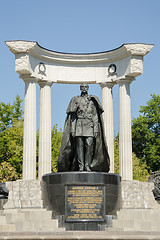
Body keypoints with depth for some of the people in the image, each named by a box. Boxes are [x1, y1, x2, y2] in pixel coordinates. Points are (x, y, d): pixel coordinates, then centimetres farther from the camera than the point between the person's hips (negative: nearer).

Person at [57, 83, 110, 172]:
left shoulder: (93, 100, 12)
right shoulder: (76, 100, 14)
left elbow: (95, 116, 7)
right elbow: (73, 116, 10)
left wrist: (96, 129, -2)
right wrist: (72, 129, 1)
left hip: (89, 125, 0)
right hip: (79, 125, 0)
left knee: (89, 145, -11)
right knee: (79, 145, -6)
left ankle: (88, 166, -10)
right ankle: (80, 166, -7)